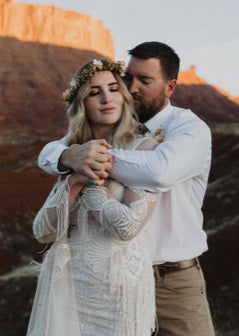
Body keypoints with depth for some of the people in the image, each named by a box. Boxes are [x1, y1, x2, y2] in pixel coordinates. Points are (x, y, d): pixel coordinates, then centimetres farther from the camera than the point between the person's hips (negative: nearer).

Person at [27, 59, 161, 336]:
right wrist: (75, 181, -14)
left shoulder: (145, 148, -8)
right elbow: (43, 232, -2)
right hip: (66, 286, 4)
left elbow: (128, 227, -19)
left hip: (121, 286, -4)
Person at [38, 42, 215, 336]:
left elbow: (161, 171, -32)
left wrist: (102, 156, -23)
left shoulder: (191, 129, -10)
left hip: (174, 279, -4)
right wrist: (71, 157, -24)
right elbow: (49, 154, -1)